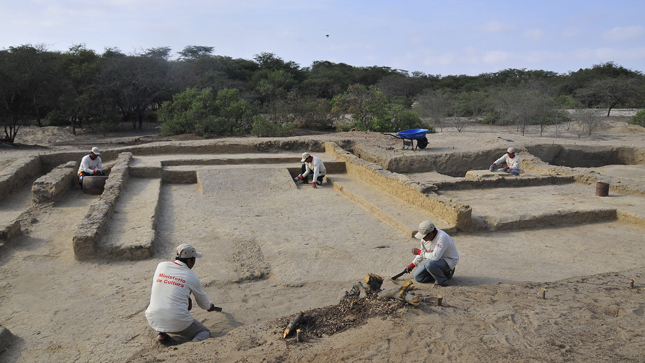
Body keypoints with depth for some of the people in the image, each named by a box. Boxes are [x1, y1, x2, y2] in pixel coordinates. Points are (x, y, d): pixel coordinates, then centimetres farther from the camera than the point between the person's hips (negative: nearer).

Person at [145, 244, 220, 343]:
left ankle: (161, 333, 20)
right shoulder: (192, 277, -1)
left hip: (153, 320, 4)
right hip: (177, 323, -3)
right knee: (205, 332, 19)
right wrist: (210, 307, 39)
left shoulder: (161, 266, 5)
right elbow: (203, 302, 14)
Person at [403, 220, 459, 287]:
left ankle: (442, 281, -9)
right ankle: (444, 273, 14)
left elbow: (435, 257, -39)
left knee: (429, 264, -36)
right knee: (418, 277, 2)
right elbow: (423, 253, 11)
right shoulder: (425, 237, -7)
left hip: (449, 261, -8)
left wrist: (419, 252, -26)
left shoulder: (442, 237, -32)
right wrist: (412, 265, 6)